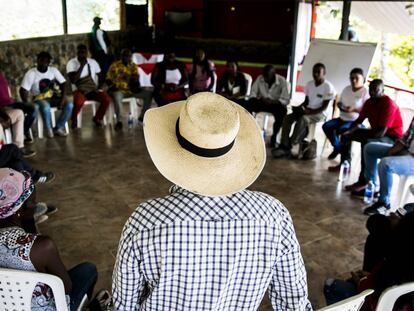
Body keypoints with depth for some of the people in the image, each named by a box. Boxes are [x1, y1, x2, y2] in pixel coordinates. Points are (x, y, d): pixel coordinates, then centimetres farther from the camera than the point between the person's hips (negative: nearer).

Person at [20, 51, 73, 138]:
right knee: (46, 107, -38)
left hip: (53, 97, 4)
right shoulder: (31, 73, -10)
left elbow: (63, 84, -2)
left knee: (69, 105, -22)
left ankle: (58, 128, -7)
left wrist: (63, 99, -17)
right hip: (39, 99, -4)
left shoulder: (54, 70, 0)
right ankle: (48, 129, -12)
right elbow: (23, 90, -13)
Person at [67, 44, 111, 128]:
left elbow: (100, 76, 15)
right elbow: (73, 80, -17)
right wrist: (82, 66, -19)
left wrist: (100, 87, -4)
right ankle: (74, 120, -6)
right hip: (80, 90, -4)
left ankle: (97, 118, 5)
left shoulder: (93, 62, 8)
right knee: (79, 101, -38)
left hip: (93, 89, 4)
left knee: (107, 99, -24)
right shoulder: (71, 63, -5)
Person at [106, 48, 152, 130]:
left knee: (149, 94, -13)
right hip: (119, 90, -4)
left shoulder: (133, 66, 12)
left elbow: (135, 79, 14)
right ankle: (119, 121, -31)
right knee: (116, 96, -41)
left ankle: (142, 116, -1)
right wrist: (113, 86, -18)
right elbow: (108, 79, -1)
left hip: (131, 90, 5)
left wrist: (136, 86, -6)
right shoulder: (115, 65, -1)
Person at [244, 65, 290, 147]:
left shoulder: (282, 81, -16)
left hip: (276, 104, -2)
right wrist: (256, 99, -26)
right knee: (248, 105, -27)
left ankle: (274, 136, -17)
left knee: (282, 111, -36)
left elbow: (285, 100, -20)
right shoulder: (260, 78, -7)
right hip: (262, 102, 3)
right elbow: (253, 92, -3)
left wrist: (271, 102, -34)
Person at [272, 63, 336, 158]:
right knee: (287, 117, -18)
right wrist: (299, 107, -7)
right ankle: (284, 145, -25)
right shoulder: (309, 84, 9)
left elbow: (324, 107, -14)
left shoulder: (328, 87, -12)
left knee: (303, 119, -36)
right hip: (308, 110, 7)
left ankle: (288, 147, -28)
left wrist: (309, 112, -26)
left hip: (319, 113, -7)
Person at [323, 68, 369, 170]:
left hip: (356, 121, -7)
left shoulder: (365, 92, -11)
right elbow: (339, 102, 18)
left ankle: (344, 163, -17)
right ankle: (338, 148, 10)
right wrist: (340, 106, -6)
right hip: (343, 118, 7)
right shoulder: (347, 89, 9)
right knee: (326, 126, -13)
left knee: (342, 130, -32)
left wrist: (354, 109, -26)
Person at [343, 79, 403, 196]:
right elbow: (358, 121, 5)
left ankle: (363, 182, -31)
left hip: (392, 137, -9)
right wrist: (349, 132, -17)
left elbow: (381, 132, -32)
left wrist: (357, 136, -29)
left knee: (367, 143, -37)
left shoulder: (389, 104, -25)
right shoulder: (369, 102, 0)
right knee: (346, 133, 6)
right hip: (376, 133, 9)